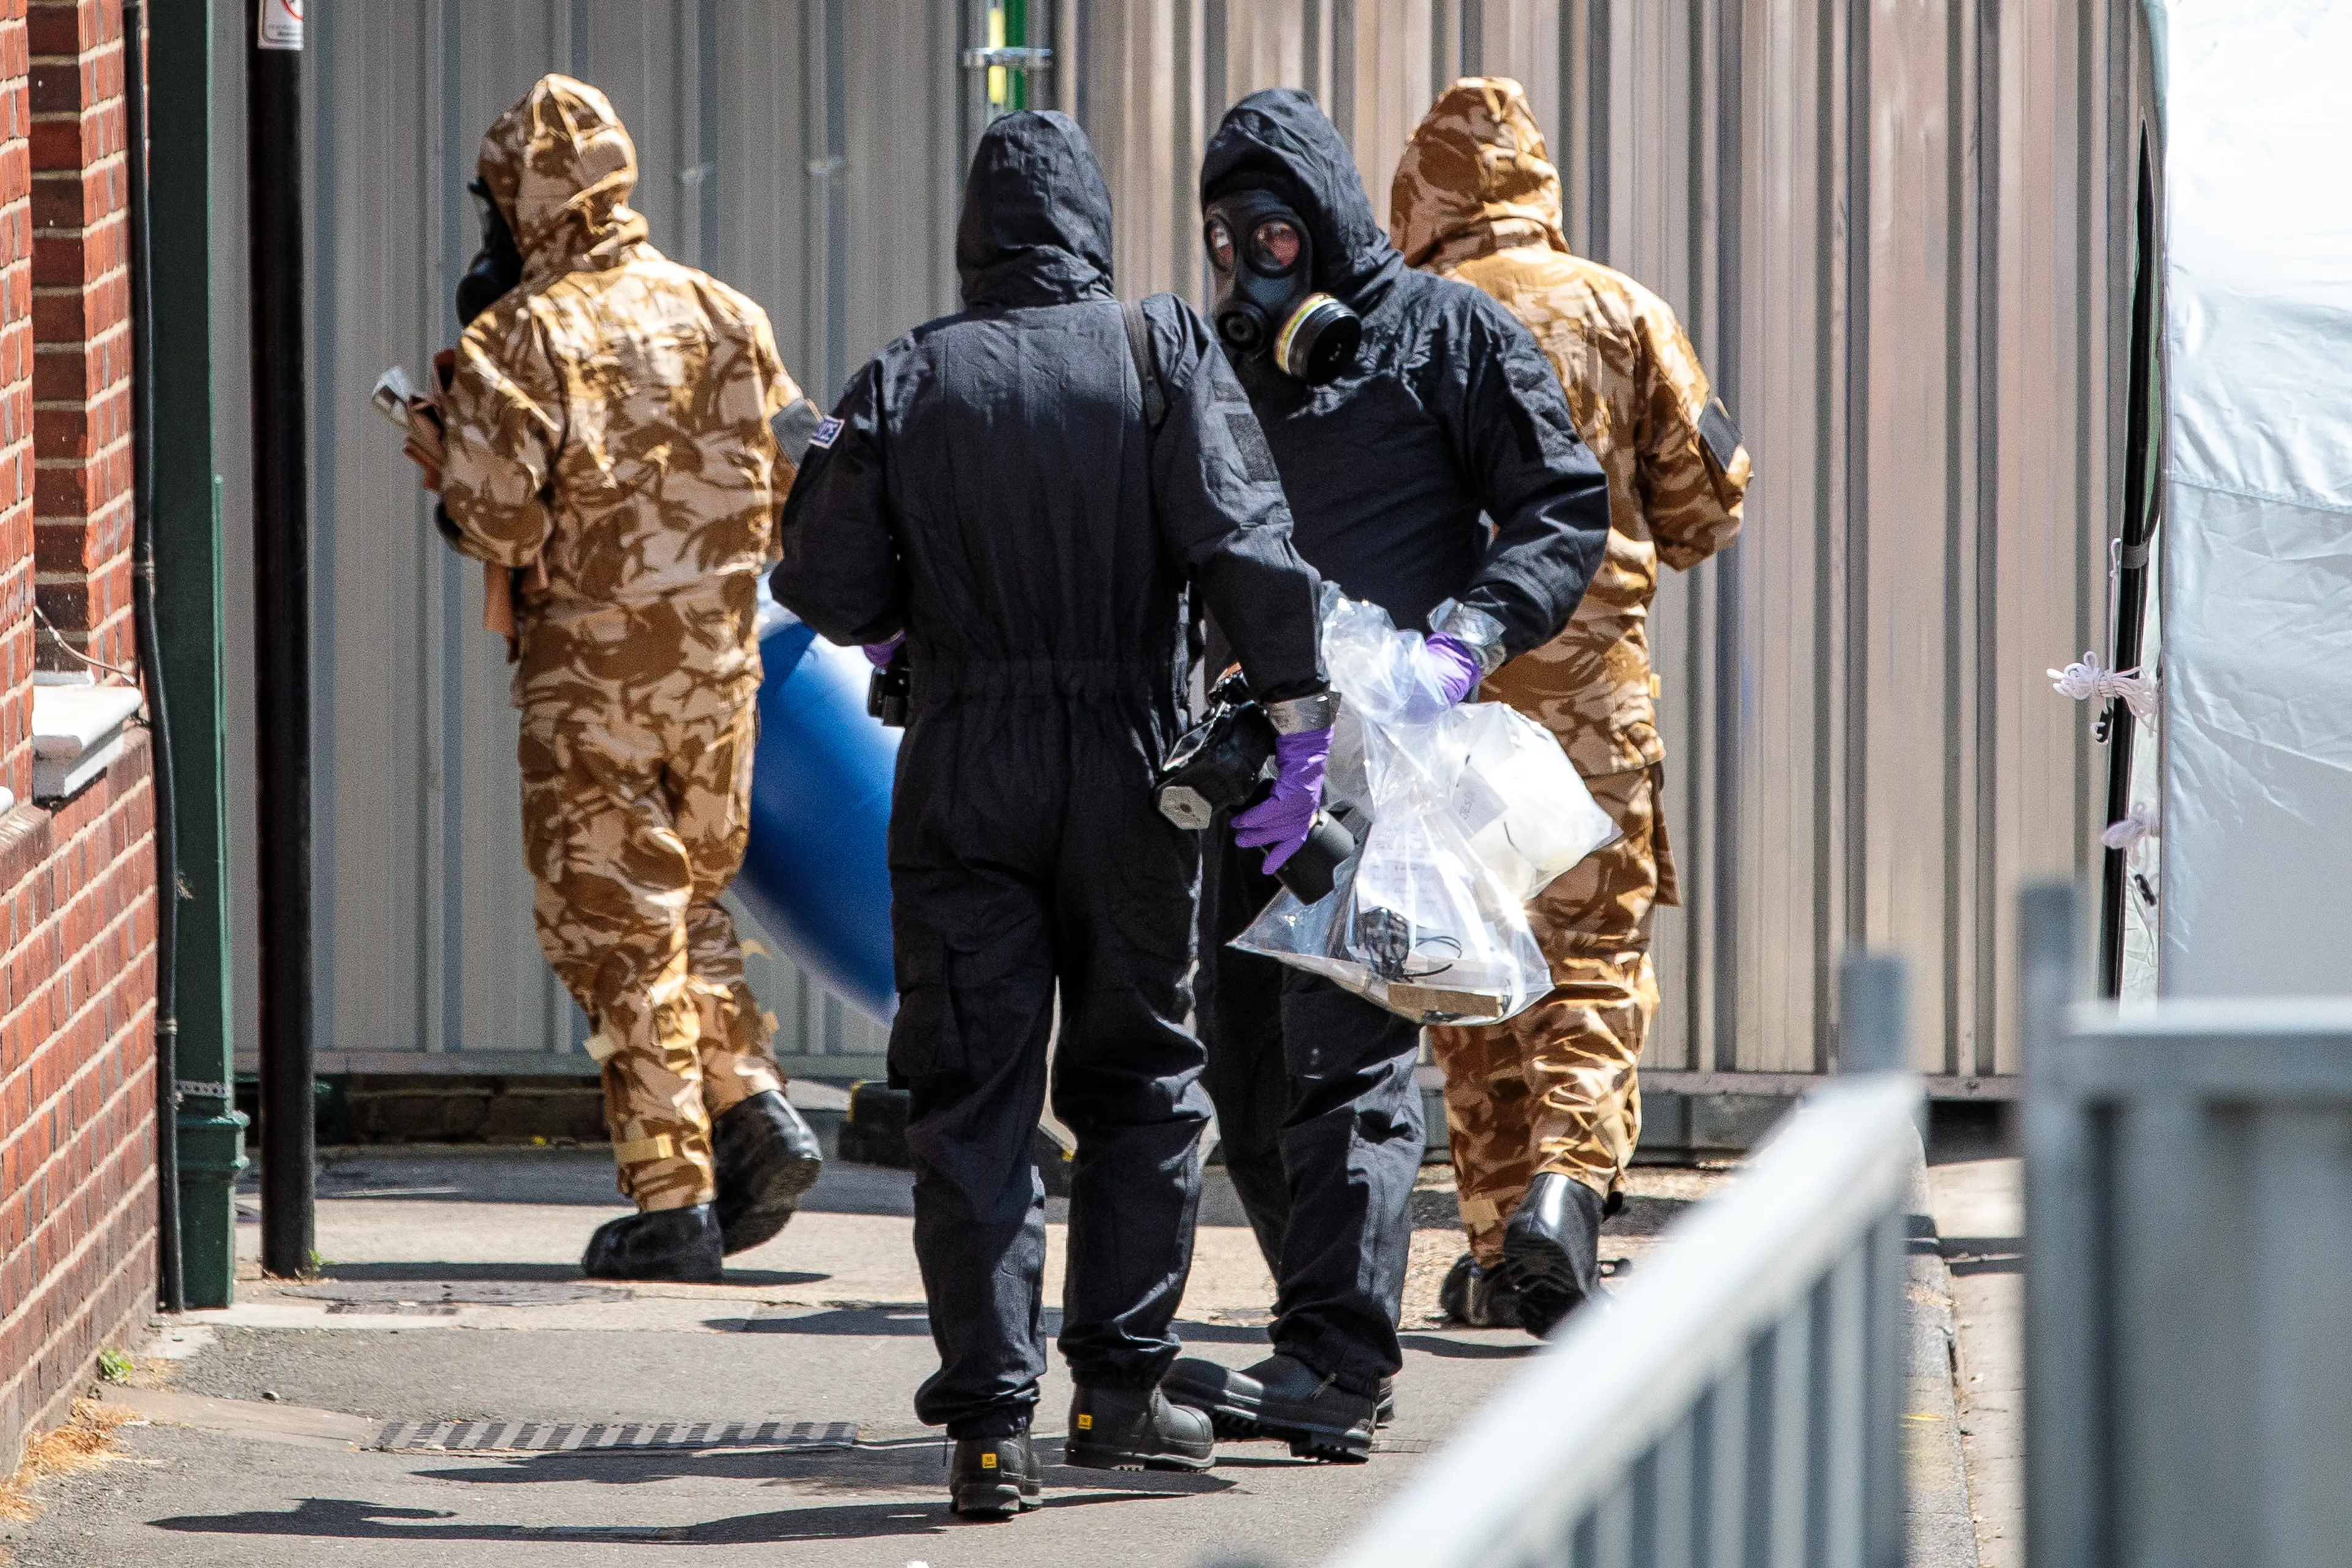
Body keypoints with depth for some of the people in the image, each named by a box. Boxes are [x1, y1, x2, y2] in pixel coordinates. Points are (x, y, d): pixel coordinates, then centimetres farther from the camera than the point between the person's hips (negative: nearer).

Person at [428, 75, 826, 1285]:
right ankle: (751, 1113, 6)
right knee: (690, 901, 22)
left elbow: (495, 514, -17)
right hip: (718, 659, 5)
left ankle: (671, 1199, 0)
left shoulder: (520, 335, -11)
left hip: (589, 672, -5)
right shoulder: (725, 315, 5)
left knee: (616, 930, 2)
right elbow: (805, 485, 6)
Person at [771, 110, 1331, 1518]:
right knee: (1140, 1081, 14)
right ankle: (1120, 1387, 12)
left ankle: (992, 1420, -5)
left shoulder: (905, 385, 0)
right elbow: (1240, 533, -13)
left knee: (975, 1100, 2)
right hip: (1130, 768, 0)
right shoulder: (1163, 352, -2)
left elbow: (832, 593, -1)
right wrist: (1297, 713, -11)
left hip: (963, 776, 0)